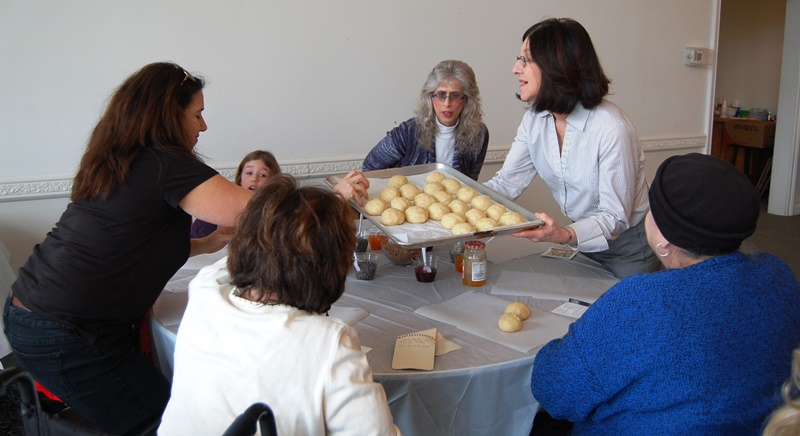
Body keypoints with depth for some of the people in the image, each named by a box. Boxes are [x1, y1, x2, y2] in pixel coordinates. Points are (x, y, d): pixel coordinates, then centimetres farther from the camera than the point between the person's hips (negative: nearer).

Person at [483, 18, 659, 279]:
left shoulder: (611, 128, -30)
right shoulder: (535, 120, -9)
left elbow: (615, 217, -28)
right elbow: (506, 183, -10)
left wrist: (566, 236, -46)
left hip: (629, 248, -6)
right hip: (582, 238, 6)